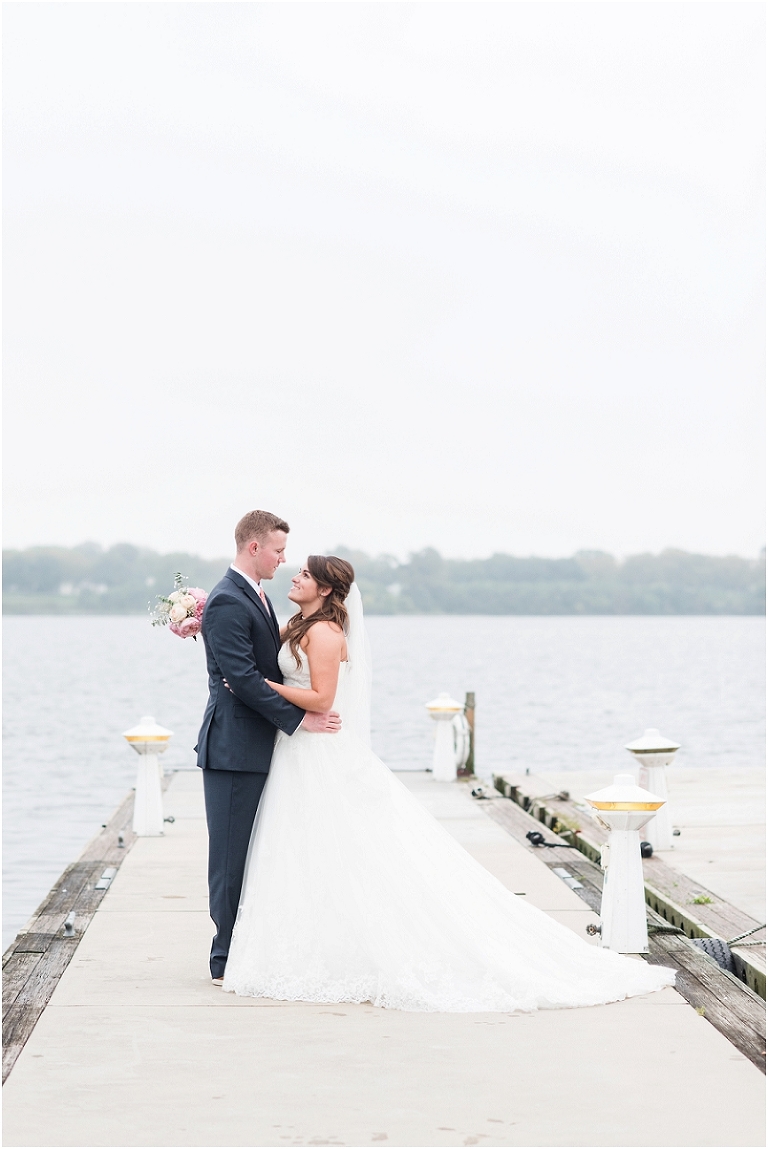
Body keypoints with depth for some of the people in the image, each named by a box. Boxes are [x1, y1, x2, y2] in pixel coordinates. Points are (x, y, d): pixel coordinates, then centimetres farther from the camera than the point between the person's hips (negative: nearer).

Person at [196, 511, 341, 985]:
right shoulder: (227, 602, -15)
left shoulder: (257, 598, 16)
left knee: (253, 855, 12)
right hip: (234, 748, -9)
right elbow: (243, 679, -20)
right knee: (231, 856, -3)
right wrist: (299, 719, -17)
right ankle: (227, 962, 3)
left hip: (258, 749, 9)